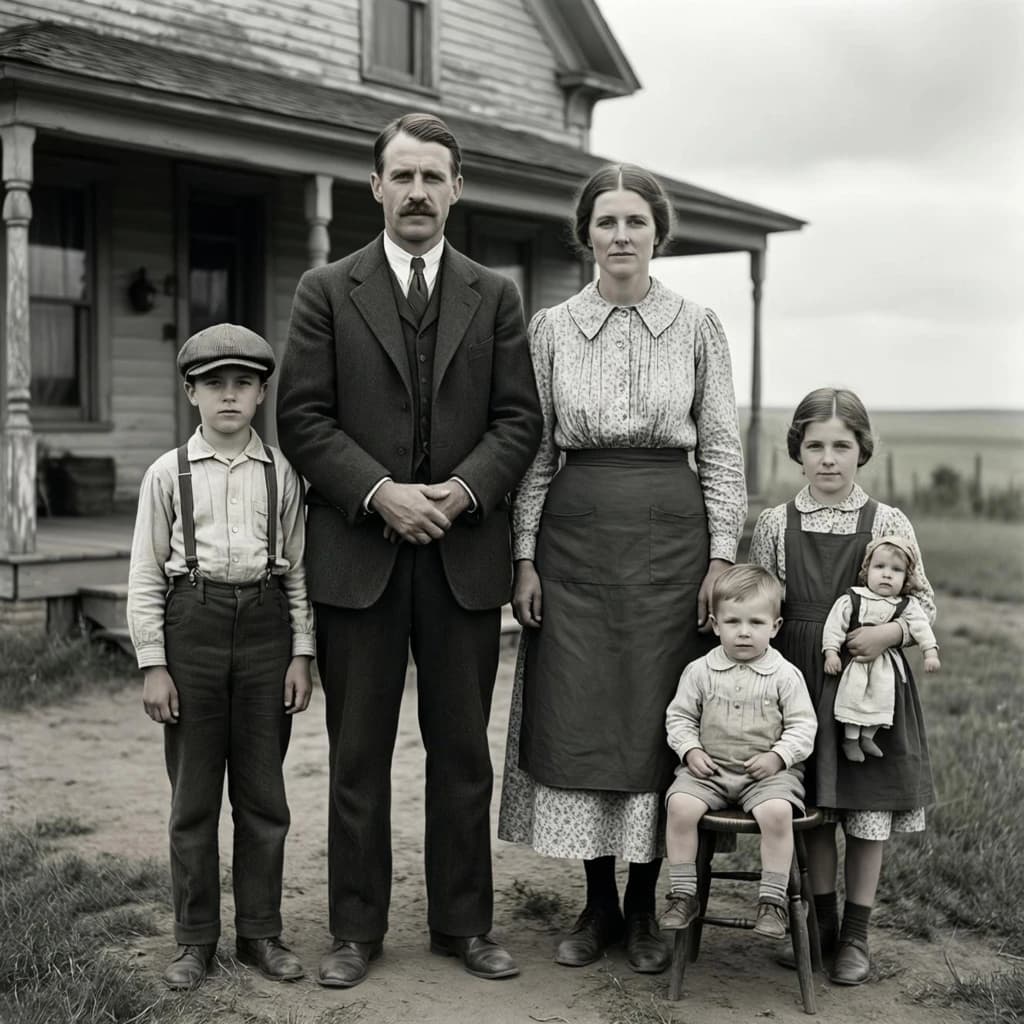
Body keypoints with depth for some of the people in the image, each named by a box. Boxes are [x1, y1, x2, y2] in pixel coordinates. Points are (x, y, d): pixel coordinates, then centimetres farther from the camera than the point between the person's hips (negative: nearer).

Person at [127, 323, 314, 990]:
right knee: (193, 795, 6)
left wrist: (302, 653, 1)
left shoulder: (283, 474, 4)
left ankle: (261, 932, 21)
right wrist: (153, 665, -3)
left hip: (266, 626, 1)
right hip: (192, 625, -1)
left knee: (262, 793, 8)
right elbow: (145, 577, 1)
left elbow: (299, 570, 7)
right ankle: (195, 940, 18)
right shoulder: (168, 474, 1)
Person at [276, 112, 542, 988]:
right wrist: (379, 492, -15)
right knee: (359, 753, 7)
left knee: (462, 751, 9)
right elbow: (303, 418, -3)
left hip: (465, 552, 1)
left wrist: (462, 490, -13)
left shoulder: (495, 297, 9)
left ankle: (463, 923, 22)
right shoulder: (327, 291, 4)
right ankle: (357, 929, 19)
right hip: (357, 550, -1)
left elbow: (519, 419, 3)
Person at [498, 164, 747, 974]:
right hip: (575, 538, 1)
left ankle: (644, 907, 17)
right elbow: (535, 450, 6)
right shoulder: (551, 328, 5)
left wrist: (723, 555, -4)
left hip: (672, 535, -1)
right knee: (577, 719, 3)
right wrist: (525, 556, 0)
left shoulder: (697, 326, 3)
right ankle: (598, 903, 18)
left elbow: (722, 449, 3)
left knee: (658, 717, 2)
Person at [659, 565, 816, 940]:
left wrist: (778, 756, -13)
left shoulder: (785, 675, 1)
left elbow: (803, 726, 2)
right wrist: (690, 750, -5)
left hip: (768, 770, -2)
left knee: (776, 811, -31)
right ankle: (683, 894, -8)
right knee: (680, 805, -24)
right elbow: (679, 717, 12)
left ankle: (773, 900, -14)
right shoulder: (700, 671, 5)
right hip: (709, 767, 2)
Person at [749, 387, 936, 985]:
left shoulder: (888, 524, -2)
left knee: (868, 811, 5)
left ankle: (856, 935, 19)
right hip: (800, 678, 1)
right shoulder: (776, 524, 2)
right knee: (814, 809, 10)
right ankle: (822, 921, 27)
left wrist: (890, 633, -16)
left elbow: (923, 600, 3)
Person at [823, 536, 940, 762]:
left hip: (886, 661, 2)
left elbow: (921, 626, -4)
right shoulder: (851, 600, -4)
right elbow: (835, 625, -5)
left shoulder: (908, 605, 3)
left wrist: (930, 652, -16)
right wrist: (831, 652, -12)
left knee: (883, 693, -10)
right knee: (853, 692, -14)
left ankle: (867, 735, 9)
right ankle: (850, 737, 2)